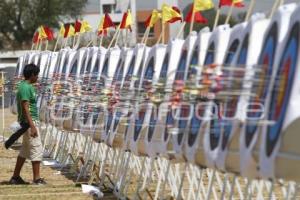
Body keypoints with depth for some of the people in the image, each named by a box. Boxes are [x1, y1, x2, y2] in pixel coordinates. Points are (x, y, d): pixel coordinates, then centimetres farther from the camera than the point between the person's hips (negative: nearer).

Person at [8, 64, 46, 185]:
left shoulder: (27, 86, 14)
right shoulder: (26, 87, -17)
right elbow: (25, 108, -22)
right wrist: (32, 126, -25)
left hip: (29, 121, 10)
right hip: (29, 121, -10)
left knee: (25, 150, 14)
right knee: (37, 149, -6)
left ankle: (15, 177, 19)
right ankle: (37, 178, -3)